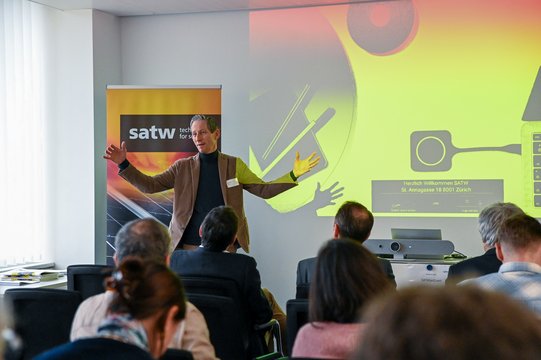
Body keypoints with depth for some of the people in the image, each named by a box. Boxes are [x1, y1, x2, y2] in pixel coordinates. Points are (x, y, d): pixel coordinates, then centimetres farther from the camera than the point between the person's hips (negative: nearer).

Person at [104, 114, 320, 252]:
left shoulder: (234, 165, 7)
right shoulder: (183, 167, 7)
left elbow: (263, 190, 6)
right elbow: (150, 185, 3)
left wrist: (293, 175, -6)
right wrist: (123, 164, -8)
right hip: (190, 245, 1)